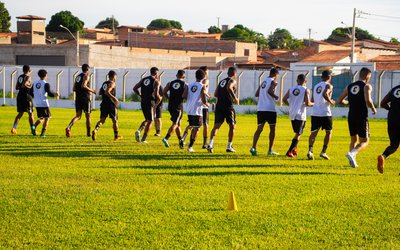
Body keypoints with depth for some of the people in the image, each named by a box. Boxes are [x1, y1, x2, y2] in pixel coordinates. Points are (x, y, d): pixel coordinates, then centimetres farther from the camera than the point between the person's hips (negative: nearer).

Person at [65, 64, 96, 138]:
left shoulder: (78, 77, 17)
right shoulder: (86, 76, -6)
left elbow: (74, 89, 17)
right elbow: (83, 86, -22)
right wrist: (91, 90, -11)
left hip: (78, 98, 6)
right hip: (85, 98, -6)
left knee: (78, 116, 3)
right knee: (88, 116, 7)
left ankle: (69, 127, -21)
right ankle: (88, 133, 13)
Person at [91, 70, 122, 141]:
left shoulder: (104, 83, 14)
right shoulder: (112, 83, -11)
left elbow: (100, 93, 19)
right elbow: (107, 92, -24)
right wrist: (114, 98, -20)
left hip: (103, 104, 6)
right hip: (111, 105, -6)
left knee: (102, 120, 3)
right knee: (115, 120, 9)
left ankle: (95, 130, -25)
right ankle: (116, 136, 18)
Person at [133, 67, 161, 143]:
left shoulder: (143, 80, 12)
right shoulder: (156, 81, -5)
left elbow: (135, 88, 8)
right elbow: (156, 93, -15)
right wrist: (159, 98, 5)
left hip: (143, 102, 6)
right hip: (150, 102, -6)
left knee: (147, 119, 21)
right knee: (150, 121, 5)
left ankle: (139, 130, -4)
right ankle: (143, 139, 1)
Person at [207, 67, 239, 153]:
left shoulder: (221, 81, 18)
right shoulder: (232, 81, -2)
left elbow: (215, 94, 15)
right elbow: (229, 88, -24)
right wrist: (235, 98, -16)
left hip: (219, 106, 5)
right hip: (228, 106, -5)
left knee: (216, 125, 2)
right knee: (232, 126, 7)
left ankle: (211, 143, -17)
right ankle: (229, 146, 4)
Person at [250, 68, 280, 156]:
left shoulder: (263, 82, 18)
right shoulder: (273, 82, -4)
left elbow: (257, 94, 16)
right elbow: (269, 91, -22)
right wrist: (275, 97, -6)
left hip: (260, 108, 6)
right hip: (270, 109, -6)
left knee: (259, 129, 3)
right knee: (272, 129, 8)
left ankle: (253, 147, -14)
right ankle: (270, 150, 10)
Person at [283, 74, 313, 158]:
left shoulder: (291, 89, 7)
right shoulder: (306, 90, -7)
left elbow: (284, 99, 2)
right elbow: (307, 103, -14)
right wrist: (313, 104, 7)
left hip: (292, 114, 5)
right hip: (300, 115, -5)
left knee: (297, 132, 23)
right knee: (298, 134, -1)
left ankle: (294, 149, 20)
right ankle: (289, 152, -11)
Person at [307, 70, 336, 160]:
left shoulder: (316, 86, 16)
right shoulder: (328, 86, -3)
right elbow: (325, 94, -23)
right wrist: (331, 102, -10)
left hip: (315, 113, 5)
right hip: (325, 113, -5)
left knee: (314, 132, 4)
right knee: (328, 132, 13)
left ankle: (310, 150, -18)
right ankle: (323, 152, 6)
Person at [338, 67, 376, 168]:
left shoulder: (350, 86, 11)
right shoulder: (366, 86, -6)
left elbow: (340, 101, 14)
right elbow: (368, 100, -22)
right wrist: (373, 109, -3)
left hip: (351, 117, 6)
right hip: (362, 117, -6)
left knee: (354, 140, 20)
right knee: (364, 141, 1)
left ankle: (352, 161, 13)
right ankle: (352, 153, -23)